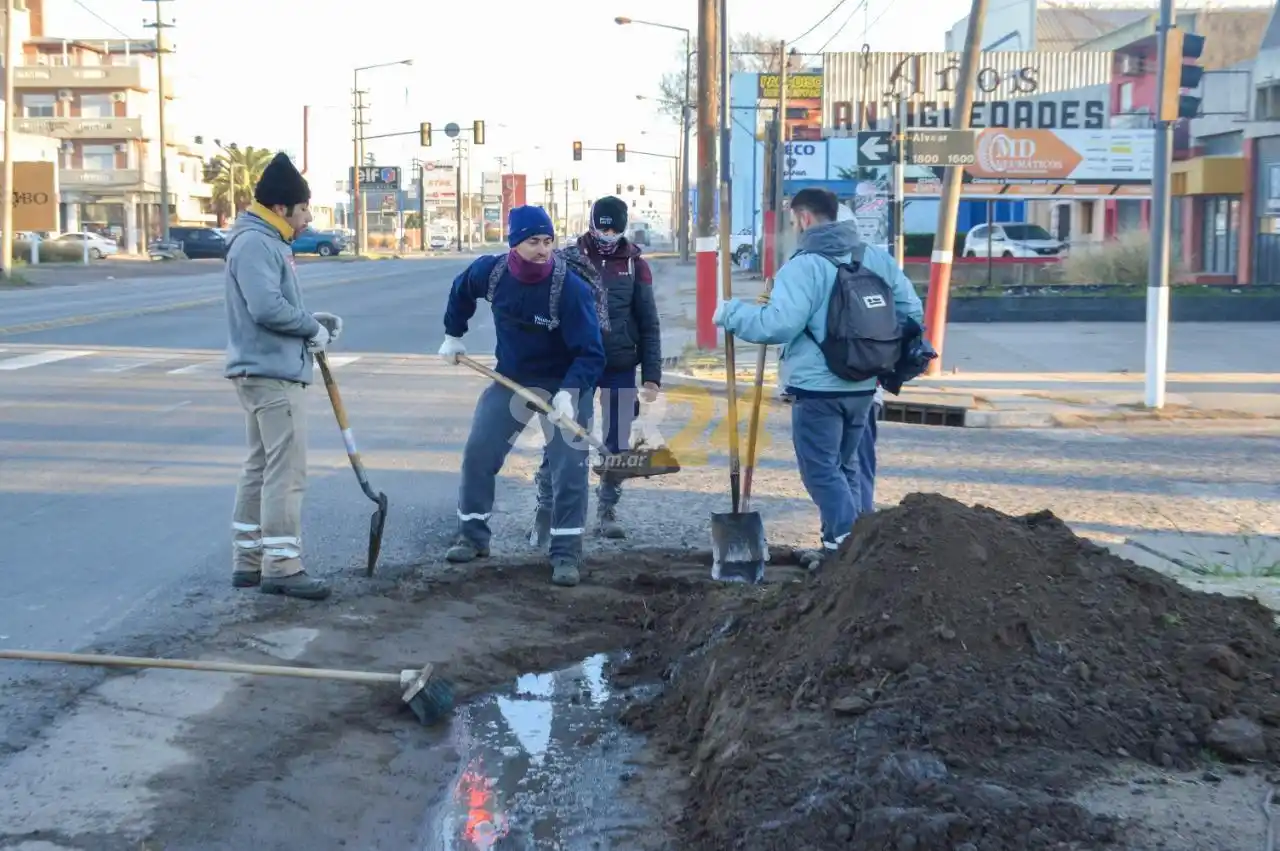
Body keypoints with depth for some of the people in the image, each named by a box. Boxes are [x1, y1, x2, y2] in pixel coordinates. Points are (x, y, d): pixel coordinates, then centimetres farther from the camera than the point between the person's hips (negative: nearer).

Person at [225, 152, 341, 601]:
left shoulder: (268, 242, 17)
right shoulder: (256, 243, -16)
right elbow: (267, 308, -27)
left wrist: (314, 322, 5)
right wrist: (314, 328, -13)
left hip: (266, 371, 11)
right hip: (272, 373, -11)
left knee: (261, 467, 13)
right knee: (286, 471, -9)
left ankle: (249, 560, 19)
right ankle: (281, 567, -6)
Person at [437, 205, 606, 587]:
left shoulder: (572, 289, -28)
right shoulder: (491, 271, -14)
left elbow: (590, 352, -29)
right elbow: (461, 291, 11)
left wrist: (568, 392, -42)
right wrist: (453, 336, 16)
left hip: (565, 384, -4)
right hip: (510, 379, 4)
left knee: (569, 469, -9)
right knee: (477, 454, 4)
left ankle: (566, 553, 3)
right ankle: (473, 536, 20)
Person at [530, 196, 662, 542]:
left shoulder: (635, 265, 1)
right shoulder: (569, 258, -3)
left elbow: (649, 324, 3)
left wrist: (651, 375, -2)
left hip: (620, 369, 1)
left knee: (617, 444, 7)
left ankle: (607, 510, 22)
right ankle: (545, 511, 5)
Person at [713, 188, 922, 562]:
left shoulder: (804, 266, -14)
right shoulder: (877, 259, 7)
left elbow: (777, 324, -23)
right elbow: (911, 311, 9)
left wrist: (731, 313, -9)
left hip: (817, 389, -7)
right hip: (863, 387, 7)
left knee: (822, 471, -1)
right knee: (845, 466, 20)